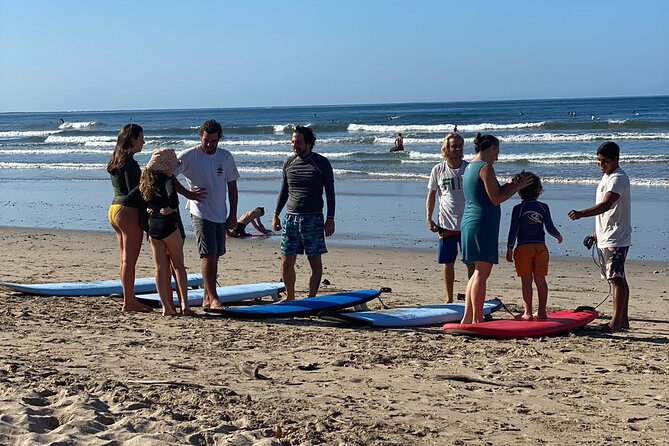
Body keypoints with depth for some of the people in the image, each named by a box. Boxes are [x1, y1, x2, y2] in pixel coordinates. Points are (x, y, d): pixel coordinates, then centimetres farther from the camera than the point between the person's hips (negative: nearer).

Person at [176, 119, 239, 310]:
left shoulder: (226, 157, 6)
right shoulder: (189, 156, -7)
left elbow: (232, 186, 12)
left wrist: (233, 214, 9)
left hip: (221, 215, 5)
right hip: (201, 213, -5)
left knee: (214, 256, 7)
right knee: (208, 255, -14)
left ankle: (207, 298, 14)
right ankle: (213, 298, -14)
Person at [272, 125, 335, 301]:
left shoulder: (322, 163, -3)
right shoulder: (289, 162, 9)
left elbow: (330, 192, -1)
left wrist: (330, 218, -8)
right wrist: (276, 213, 11)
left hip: (313, 219, -4)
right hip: (290, 217, 4)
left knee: (315, 262, -1)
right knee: (286, 262, 5)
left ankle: (311, 298, 7)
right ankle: (289, 297, 21)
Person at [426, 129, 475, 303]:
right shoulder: (438, 170, 1)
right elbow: (431, 195, 10)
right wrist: (429, 218, 1)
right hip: (446, 224, 1)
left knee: (471, 263, 3)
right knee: (448, 263, 6)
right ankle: (449, 300, 18)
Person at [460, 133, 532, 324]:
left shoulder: (469, 167, 18)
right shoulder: (485, 167, -11)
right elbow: (496, 199, -13)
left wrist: (510, 185, 22)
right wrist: (517, 187, -2)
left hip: (469, 222, 10)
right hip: (483, 224, -10)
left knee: (478, 272, 16)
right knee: (482, 273, -7)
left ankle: (467, 317, 16)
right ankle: (477, 319, -7)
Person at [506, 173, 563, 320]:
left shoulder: (518, 209, -5)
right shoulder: (543, 207, 0)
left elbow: (513, 230, -6)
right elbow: (550, 228, -1)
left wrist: (509, 248, 1)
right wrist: (558, 236, 19)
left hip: (523, 247, -2)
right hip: (540, 246, 2)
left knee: (526, 281, 0)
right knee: (541, 280, 9)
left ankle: (528, 312, -1)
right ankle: (541, 311, 14)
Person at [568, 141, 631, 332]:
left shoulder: (618, 178, -16)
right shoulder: (607, 177, 16)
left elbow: (606, 205, -30)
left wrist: (581, 214, -41)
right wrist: (597, 233, 26)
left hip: (615, 239, -10)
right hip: (606, 238, 10)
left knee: (617, 279, -11)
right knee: (618, 279, 13)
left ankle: (616, 322, -11)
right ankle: (623, 319, 20)